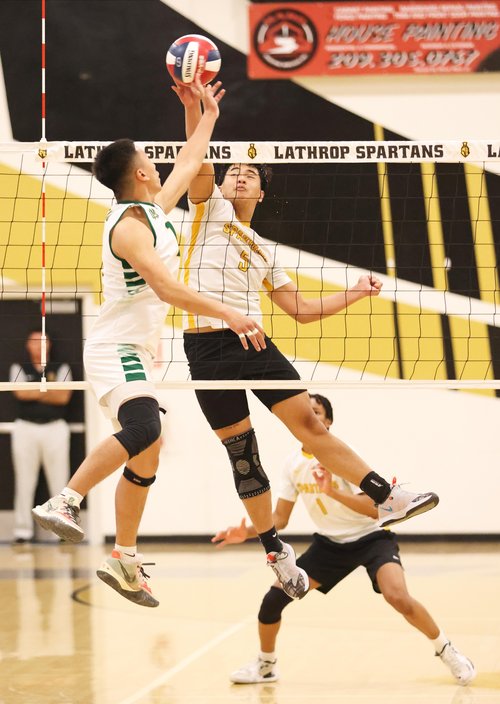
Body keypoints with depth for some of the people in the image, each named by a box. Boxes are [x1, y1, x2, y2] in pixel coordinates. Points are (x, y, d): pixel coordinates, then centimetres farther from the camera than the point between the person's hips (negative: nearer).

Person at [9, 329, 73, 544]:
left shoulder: (61, 368, 11)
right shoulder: (19, 368, 11)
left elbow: (64, 396, -4)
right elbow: (20, 392, -7)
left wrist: (34, 392, -3)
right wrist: (50, 392, -4)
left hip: (55, 427, 0)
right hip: (25, 428, 0)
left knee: (59, 480, -4)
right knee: (24, 482, -1)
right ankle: (23, 530, 3)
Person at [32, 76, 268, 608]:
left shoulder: (153, 210, 12)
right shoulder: (130, 225, -16)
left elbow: (187, 165, 30)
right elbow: (166, 287, -26)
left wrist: (208, 115, 36)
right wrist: (229, 314, -26)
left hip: (134, 352, 10)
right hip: (116, 349, -10)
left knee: (146, 452, 9)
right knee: (142, 430, -32)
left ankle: (125, 561, 12)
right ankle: (63, 503, -34)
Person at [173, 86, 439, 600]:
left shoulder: (264, 251, 24)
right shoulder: (208, 207, 10)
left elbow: (299, 308, 24)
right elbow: (199, 164, -8)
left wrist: (355, 294, 15)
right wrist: (193, 108, -22)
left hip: (255, 343, 4)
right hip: (209, 347, -4)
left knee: (310, 425, -5)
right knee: (242, 453, 0)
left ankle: (385, 499, -4)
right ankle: (276, 552, 10)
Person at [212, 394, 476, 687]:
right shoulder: (293, 464, -2)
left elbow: (374, 509, -27)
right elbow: (280, 519, 5)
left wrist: (332, 491, -40)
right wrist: (247, 532, -12)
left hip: (371, 539, -5)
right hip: (330, 544, 5)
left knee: (398, 597, -31)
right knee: (274, 598, -6)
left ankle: (446, 650, -7)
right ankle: (265, 665, 18)